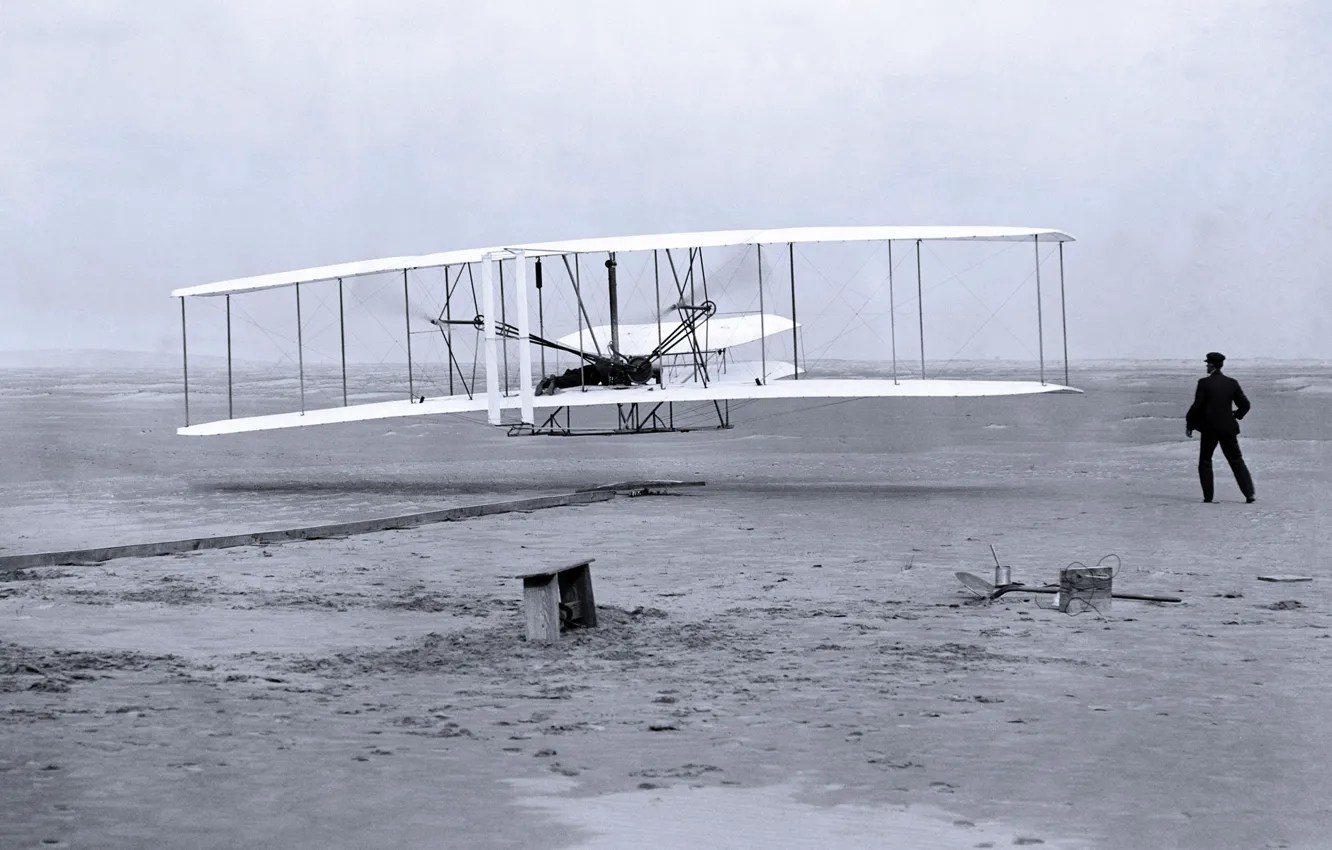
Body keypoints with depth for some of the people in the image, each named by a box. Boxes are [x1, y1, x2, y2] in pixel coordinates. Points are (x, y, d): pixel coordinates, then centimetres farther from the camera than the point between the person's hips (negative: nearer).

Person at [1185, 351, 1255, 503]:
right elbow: (1245, 405, 6)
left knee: (1205, 462, 11)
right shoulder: (1232, 383, 3)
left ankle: (1208, 496, 6)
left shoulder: (1204, 383, -9)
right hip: (1228, 428, 3)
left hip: (1209, 428, -3)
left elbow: (1197, 407, -11)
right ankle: (1249, 493, 0)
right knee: (1237, 461, 9)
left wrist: (1189, 425, 0)